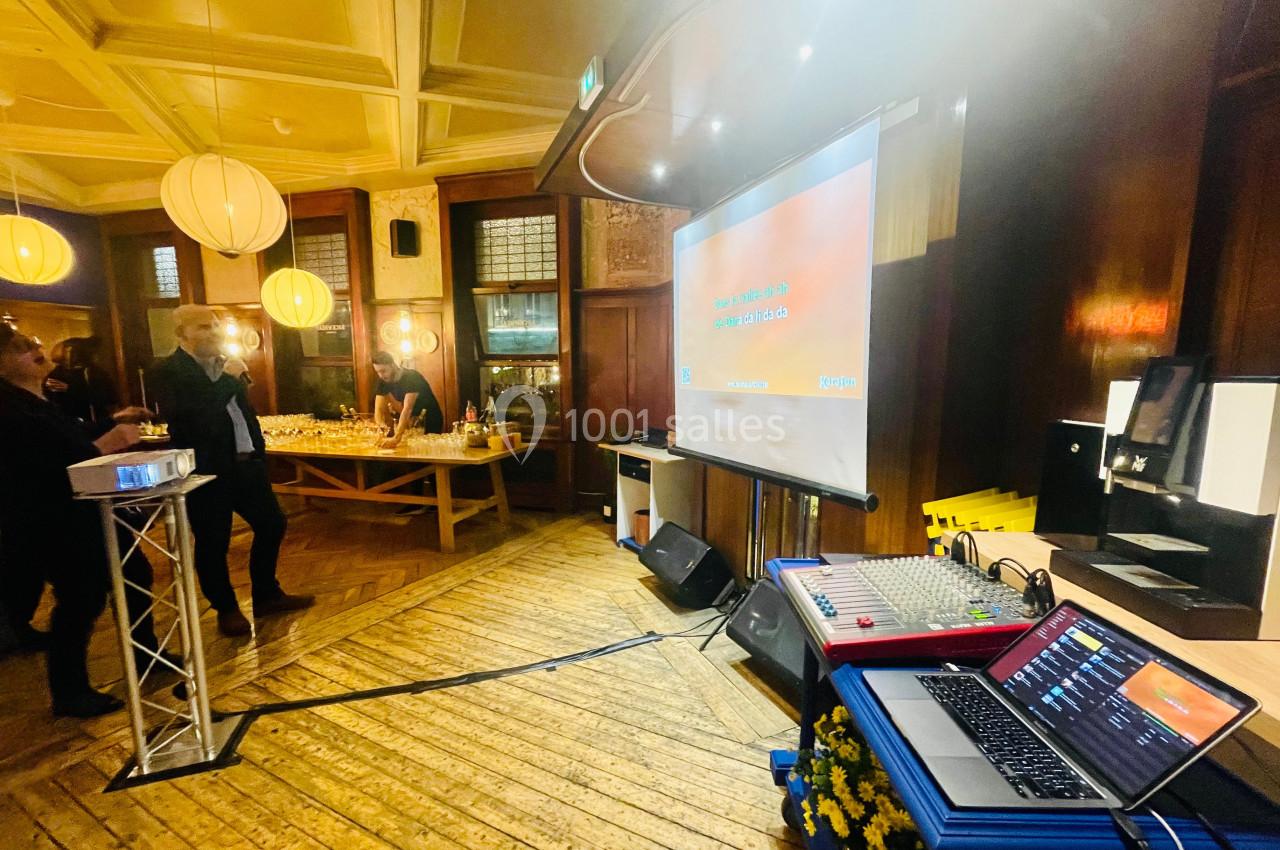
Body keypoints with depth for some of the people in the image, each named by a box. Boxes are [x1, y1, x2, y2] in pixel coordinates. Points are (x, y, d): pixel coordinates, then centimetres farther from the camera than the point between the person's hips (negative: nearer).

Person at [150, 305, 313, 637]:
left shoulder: (226, 365, 11)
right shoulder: (167, 371, -10)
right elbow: (185, 416, -26)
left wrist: (259, 452, 16)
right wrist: (227, 379, -22)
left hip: (245, 464, 7)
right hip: (205, 471, -6)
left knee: (272, 524, 12)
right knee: (212, 544, 7)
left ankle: (267, 595, 29)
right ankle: (227, 609, 27)